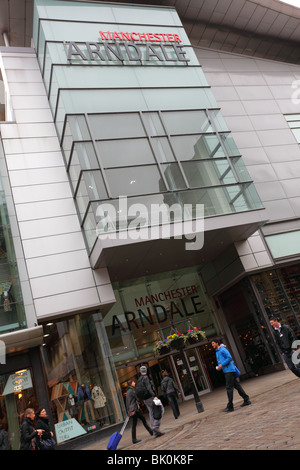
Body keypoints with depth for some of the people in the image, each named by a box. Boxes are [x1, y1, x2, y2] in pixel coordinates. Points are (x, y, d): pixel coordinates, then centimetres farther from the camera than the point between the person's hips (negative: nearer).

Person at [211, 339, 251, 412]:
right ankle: (246, 400, 20)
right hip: (226, 371, 9)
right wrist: (218, 367, 7)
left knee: (229, 388, -8)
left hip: (229, 370, -9)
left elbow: (229, 358, -18)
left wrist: (222, 365, -18)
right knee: (236, 385, 13)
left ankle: (230, 406, -5)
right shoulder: (217, 352, 19)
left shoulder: (222, 349, -10)